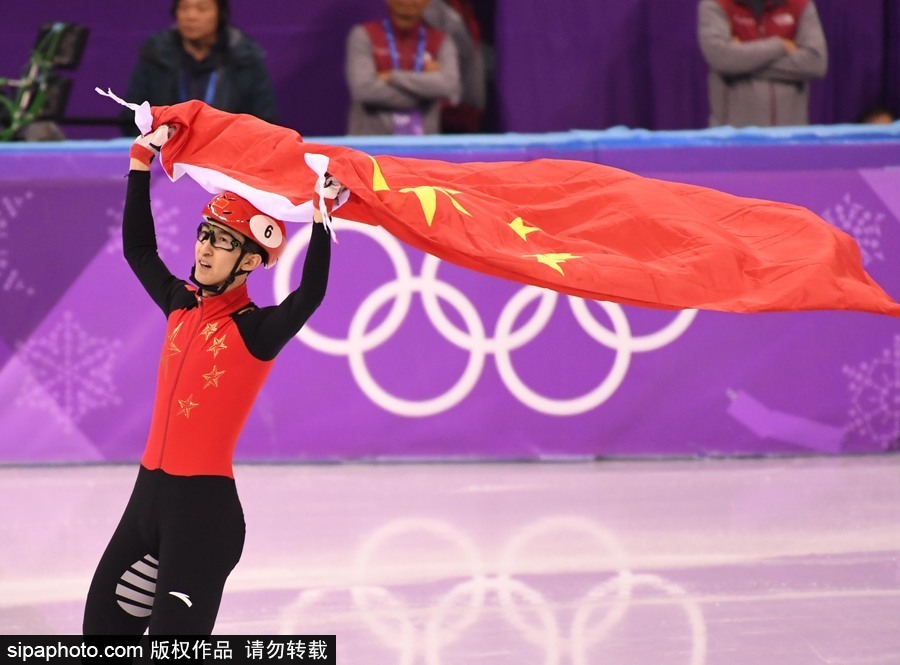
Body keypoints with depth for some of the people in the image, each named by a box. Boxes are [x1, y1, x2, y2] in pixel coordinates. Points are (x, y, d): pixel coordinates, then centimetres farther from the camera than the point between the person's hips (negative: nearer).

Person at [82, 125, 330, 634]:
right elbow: (139, 250, 22)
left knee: (174, 636, -9)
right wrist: (141, 163, 19)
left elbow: (311, 294, -27)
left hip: (205, 506, -7)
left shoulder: (257, 330, -9)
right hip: (150, 492, 7)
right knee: (104, 624, 12)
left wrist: (323, 216, -34)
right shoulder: (182, 306, 9)